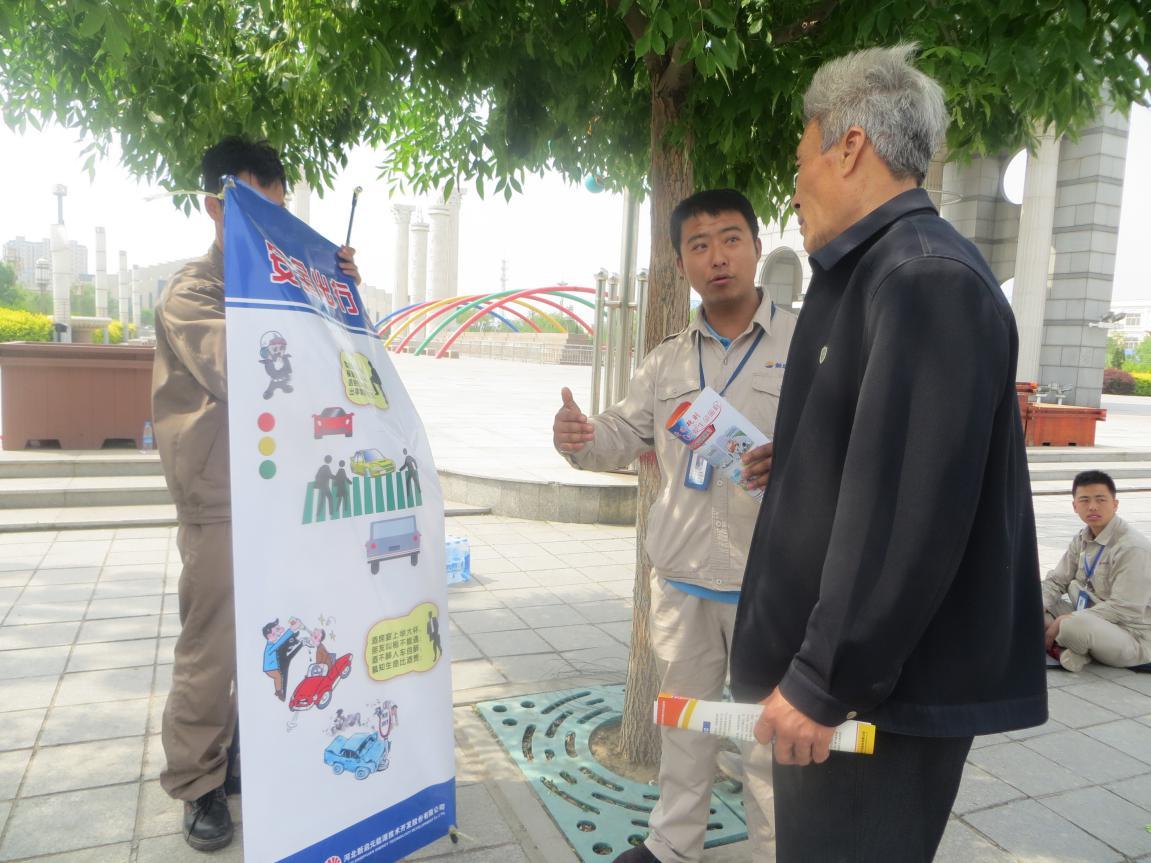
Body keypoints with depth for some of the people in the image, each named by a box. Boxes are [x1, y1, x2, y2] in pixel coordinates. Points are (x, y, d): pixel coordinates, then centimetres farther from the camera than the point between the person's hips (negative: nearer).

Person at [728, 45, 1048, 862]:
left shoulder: (928, 277, -19)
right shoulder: (879, 273, 13)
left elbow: (910, 511, -26)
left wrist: (823, 680, -21)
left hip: (884, 685, -9)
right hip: (841, 668, 9)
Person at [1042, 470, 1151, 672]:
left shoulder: (1132, 547, -20)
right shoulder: (1082, 540, 6)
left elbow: (1124, 609, -25)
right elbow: (1056, 581, 10)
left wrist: (1066, 621, -25)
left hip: (1133, 637, -9)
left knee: (1075, 625, -39)